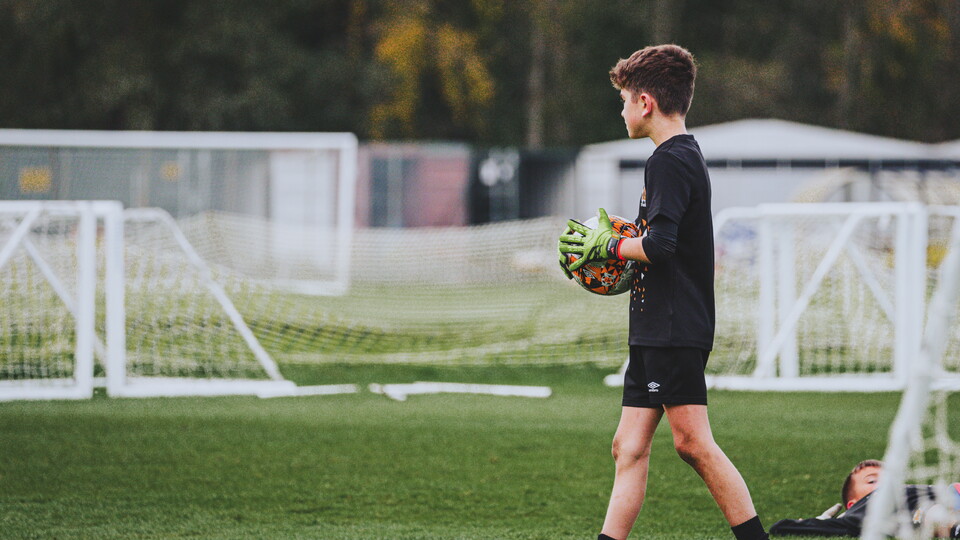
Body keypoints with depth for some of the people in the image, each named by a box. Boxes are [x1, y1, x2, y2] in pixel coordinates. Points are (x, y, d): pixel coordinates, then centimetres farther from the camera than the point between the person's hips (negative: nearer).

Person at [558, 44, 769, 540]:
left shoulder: (669, 160, -12)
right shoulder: (687, 155, 20)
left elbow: (659, 244, -23)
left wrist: (608, 245, -8)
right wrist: (615, 241, 16)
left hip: (674, 327, -10)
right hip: (656, 328, 10)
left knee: (693, 442, -11)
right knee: (629, 448, 7)